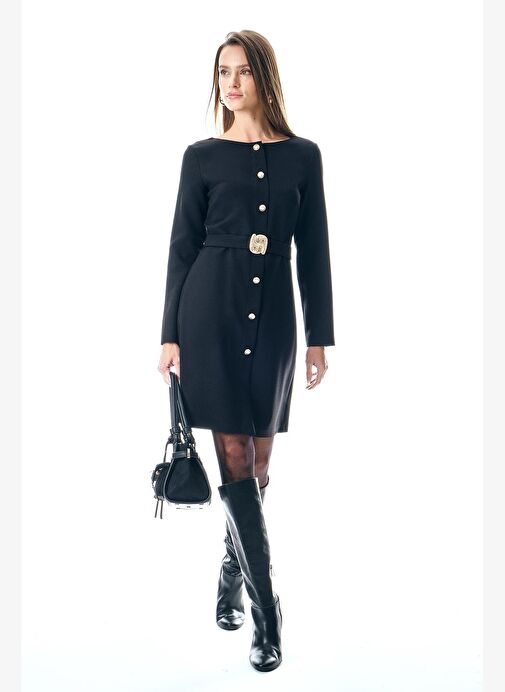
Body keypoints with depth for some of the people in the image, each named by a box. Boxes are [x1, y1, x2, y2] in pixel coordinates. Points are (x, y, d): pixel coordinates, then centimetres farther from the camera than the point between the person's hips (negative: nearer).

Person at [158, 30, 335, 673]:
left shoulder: (302, 156, 8)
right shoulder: (202, 155, 4)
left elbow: (313, 250, 7)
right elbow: (182, 246, 4)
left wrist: (319, 336, 4)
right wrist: (171, 334, -1)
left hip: (273, 315, 2)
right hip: (210, 311, -2)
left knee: (259, 458, 8)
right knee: (234, 459, -5)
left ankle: (231, 578, 30)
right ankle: (266, 609, 1)